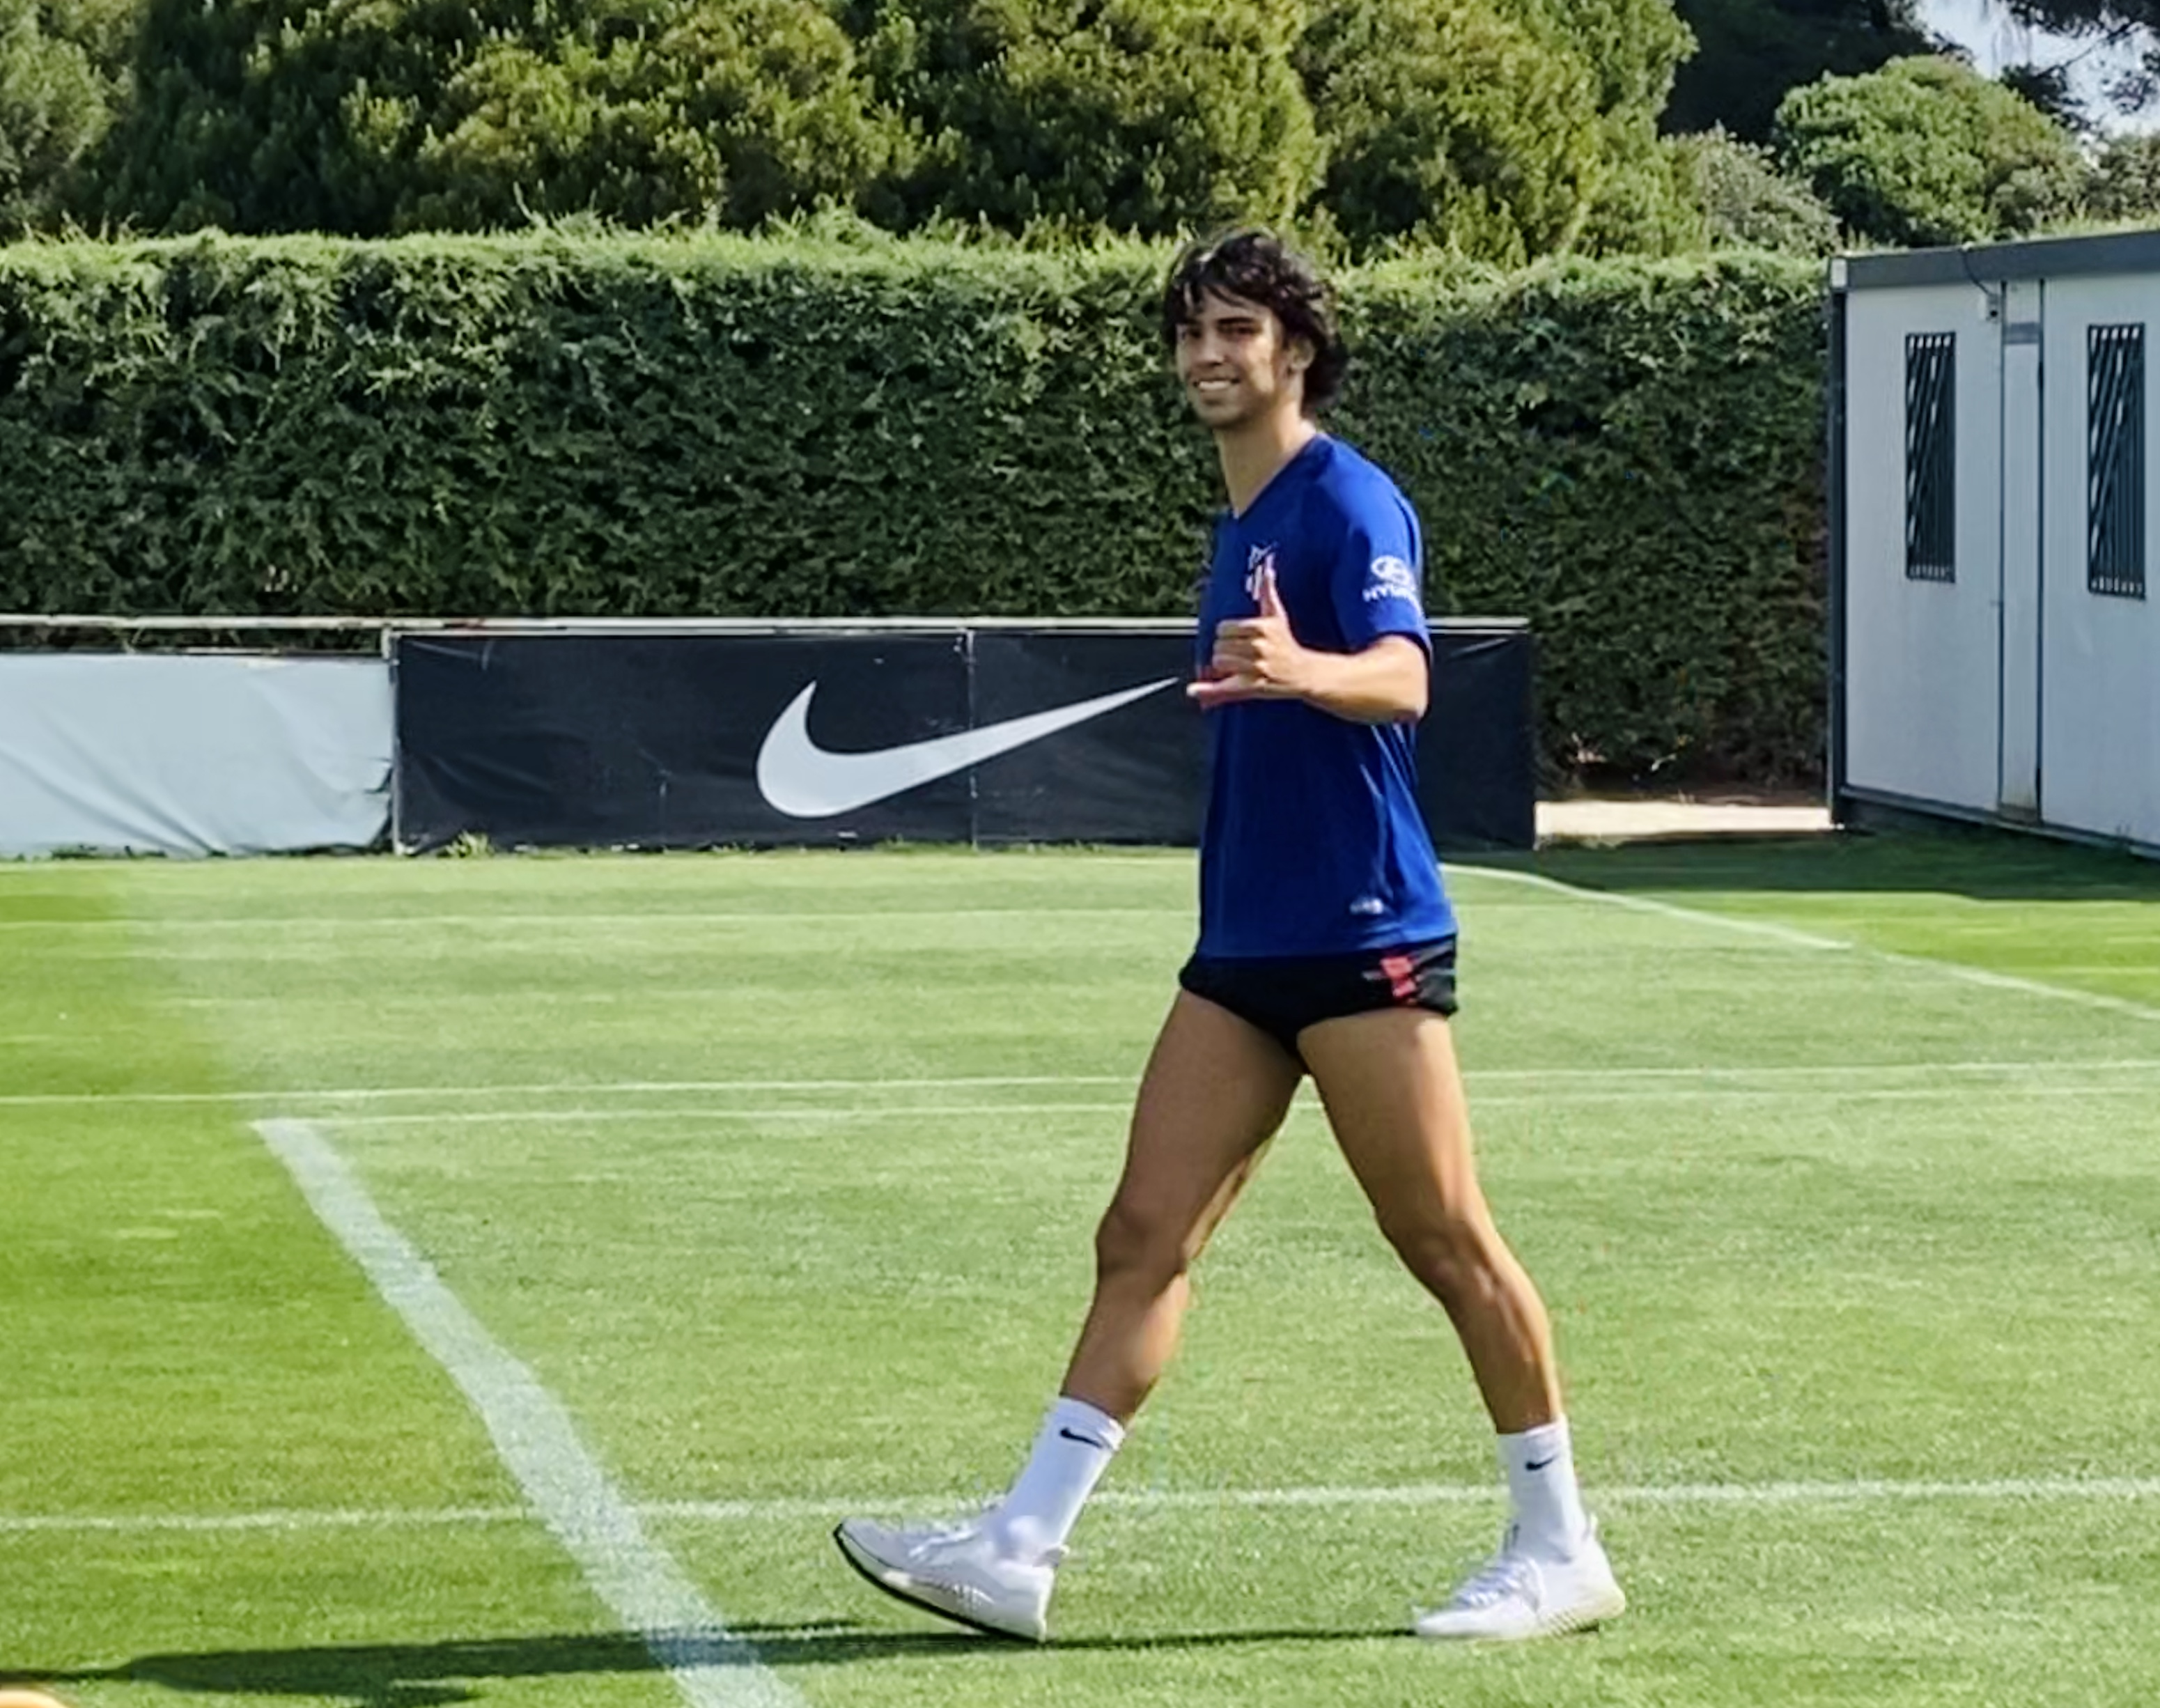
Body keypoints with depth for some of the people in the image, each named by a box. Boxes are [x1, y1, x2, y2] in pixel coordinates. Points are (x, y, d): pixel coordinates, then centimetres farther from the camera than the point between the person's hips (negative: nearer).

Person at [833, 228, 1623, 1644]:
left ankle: (1560, 1552, 9)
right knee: (1144, 1238, 2)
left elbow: (1401, 677, -29)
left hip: (1362, 940, -8)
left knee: (1445, 1237, -2)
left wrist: (1303, 670, -48)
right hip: (1244, 948, 8)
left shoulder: (1349, 501, -10)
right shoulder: (1242, 526, 16)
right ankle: (1019, 1553, -1)